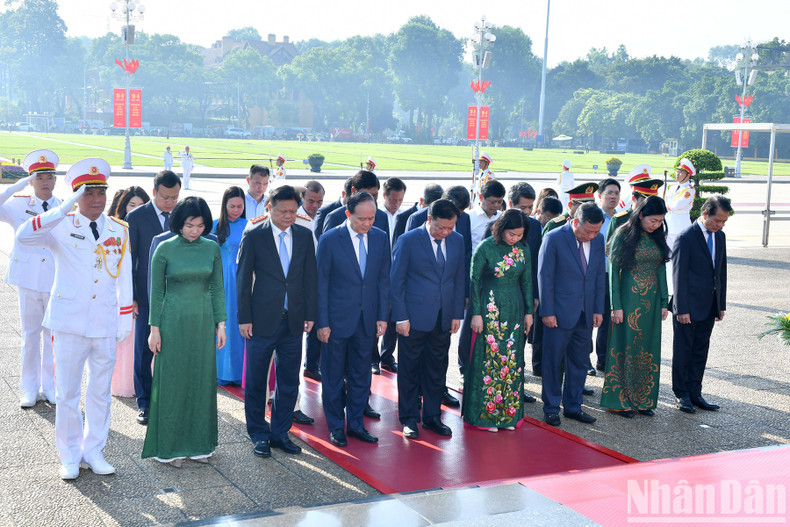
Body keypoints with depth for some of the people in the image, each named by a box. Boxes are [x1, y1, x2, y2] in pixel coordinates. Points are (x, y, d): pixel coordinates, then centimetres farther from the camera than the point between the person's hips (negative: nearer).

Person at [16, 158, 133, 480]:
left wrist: (125, 320, 7)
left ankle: (94, 452, 24)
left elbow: (124, 277, 10)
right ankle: (70, 456, 19)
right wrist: (63, 210, -30)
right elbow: (23, 236, -22)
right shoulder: (61, 226, -3)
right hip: (69, 322, -2)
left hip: (106, 326, 2)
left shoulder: (119, 230, 6)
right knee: (67, 393, 5)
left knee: (100, 393, 10)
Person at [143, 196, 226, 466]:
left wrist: (220, 323, 4)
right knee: (172, 382, 3)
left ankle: (199, 443, 19)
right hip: (173, 321, -3)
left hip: (203, 322, 3)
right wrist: (154, 328, -4)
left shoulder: (212, 248, 3)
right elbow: (156, 291, -1)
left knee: (202, 381, 7)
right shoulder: (165, 249, -5)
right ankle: (169, 446, 13)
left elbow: (217, 289, 8)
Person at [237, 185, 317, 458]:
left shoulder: (304, 236, 5)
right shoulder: (254, 235, -5)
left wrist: (310, 313, 5)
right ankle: (259, 435, 21)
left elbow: (310, 277, 9)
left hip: (294, 320, 3)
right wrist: (244, 318, -7)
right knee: (255, 381, 6)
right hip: (262, 320, -3)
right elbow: (243, 278, -4)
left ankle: (280, 433, 23)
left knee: (289, 381, 10)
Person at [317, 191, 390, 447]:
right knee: (334, 376, 8)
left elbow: (383, 279, 7)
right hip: (338, 320, -3)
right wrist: (322, 322, -10)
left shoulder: (381, 238, 2)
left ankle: (355, 423, 26)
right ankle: (336, 426, 22)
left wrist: (383, 316, 2)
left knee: (361, 375, 13)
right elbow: (321, 284, -8)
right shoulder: (329, 239, -10)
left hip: (367, 319, 4)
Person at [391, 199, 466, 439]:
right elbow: (396, 282, -6)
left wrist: (457, 314, 6)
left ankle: (432, 416, 24)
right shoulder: (408, 241, -8)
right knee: (409, 370, 5)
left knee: (437, 370, 12)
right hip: (414, 318, -4)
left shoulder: (457, 241, 5)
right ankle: (409, 419, 18)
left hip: (443, 318, 4)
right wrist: (401, 317, -10)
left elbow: (459, 279, 11)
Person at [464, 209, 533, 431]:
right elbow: (474, 281, -7)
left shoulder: (523, 250, 3)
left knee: (512, 360, 7)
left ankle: (508, 412, 17)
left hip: (514, 310, 4)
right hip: (489, 310, -4)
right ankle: (485, 413, 9)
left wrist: (528, 312, 9)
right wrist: (476, 313, -10)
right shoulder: (485, 248, -9)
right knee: (488, 358, 0)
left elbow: (527, 282, 11)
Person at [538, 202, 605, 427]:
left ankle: (573, 406, 24)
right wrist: (547, 312, -12)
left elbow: (599, 276, 10)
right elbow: (545, 277, -10)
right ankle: (551, 408, 16)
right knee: (553, 362, 5)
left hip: (586, 314, 5)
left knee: (580, 362, 12)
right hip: (560, 313, -5)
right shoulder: (554, 238, -11)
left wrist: (598, 309, 6)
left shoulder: (598, 240, 4)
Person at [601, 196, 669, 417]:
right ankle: (621, 400, 11)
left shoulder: (657, 238, 7)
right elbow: (613, 271, -10)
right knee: (626, 347, 1)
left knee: (648, 349, 9)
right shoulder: (623, 236, -9)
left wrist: (663, 302, 7)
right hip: (629, 299, -5)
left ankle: (643, 399, 19)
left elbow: (661, 270, 11)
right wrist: (616, 306, -13)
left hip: (651, 301, 5)